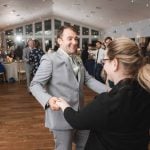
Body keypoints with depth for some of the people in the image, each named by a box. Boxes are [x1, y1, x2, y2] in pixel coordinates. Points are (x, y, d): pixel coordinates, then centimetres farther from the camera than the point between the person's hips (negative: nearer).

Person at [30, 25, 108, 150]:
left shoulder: (78, 60, 13)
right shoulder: (50, 59, -14)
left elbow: (88, 79, 10)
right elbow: (35, 84, -16)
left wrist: (107, 90, -5)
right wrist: (48, 99, -36)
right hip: (62, 117, -8)